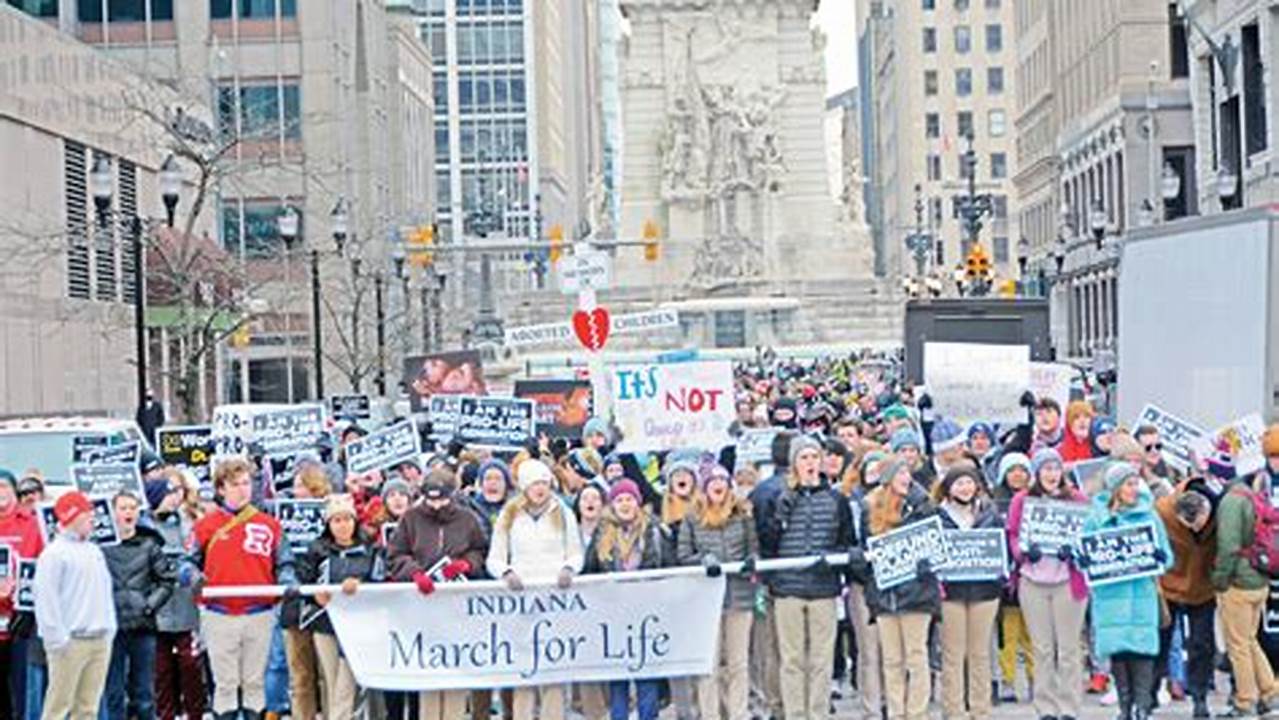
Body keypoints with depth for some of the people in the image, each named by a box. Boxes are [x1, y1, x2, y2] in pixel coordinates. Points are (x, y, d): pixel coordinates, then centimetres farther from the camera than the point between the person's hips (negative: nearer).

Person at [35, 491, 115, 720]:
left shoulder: (95, 551, 17)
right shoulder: (55, 553, -7)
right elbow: (46, 598, -13)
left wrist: (109, 629, 13)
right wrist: (57, 639, -17)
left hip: (100, 641, 7)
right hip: (71, 641, -7)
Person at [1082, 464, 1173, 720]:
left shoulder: (1149, 515, 7)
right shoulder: (1096, 519, 6)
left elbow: (1167, 556, 9)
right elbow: (1082, 551, 10)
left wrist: (1160, 557, -14)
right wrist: (1083, 559, -13)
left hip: (1142, 591, 0)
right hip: (1110, 593, 0)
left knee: (1142, 649, -6)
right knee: (1117, 651, 0)